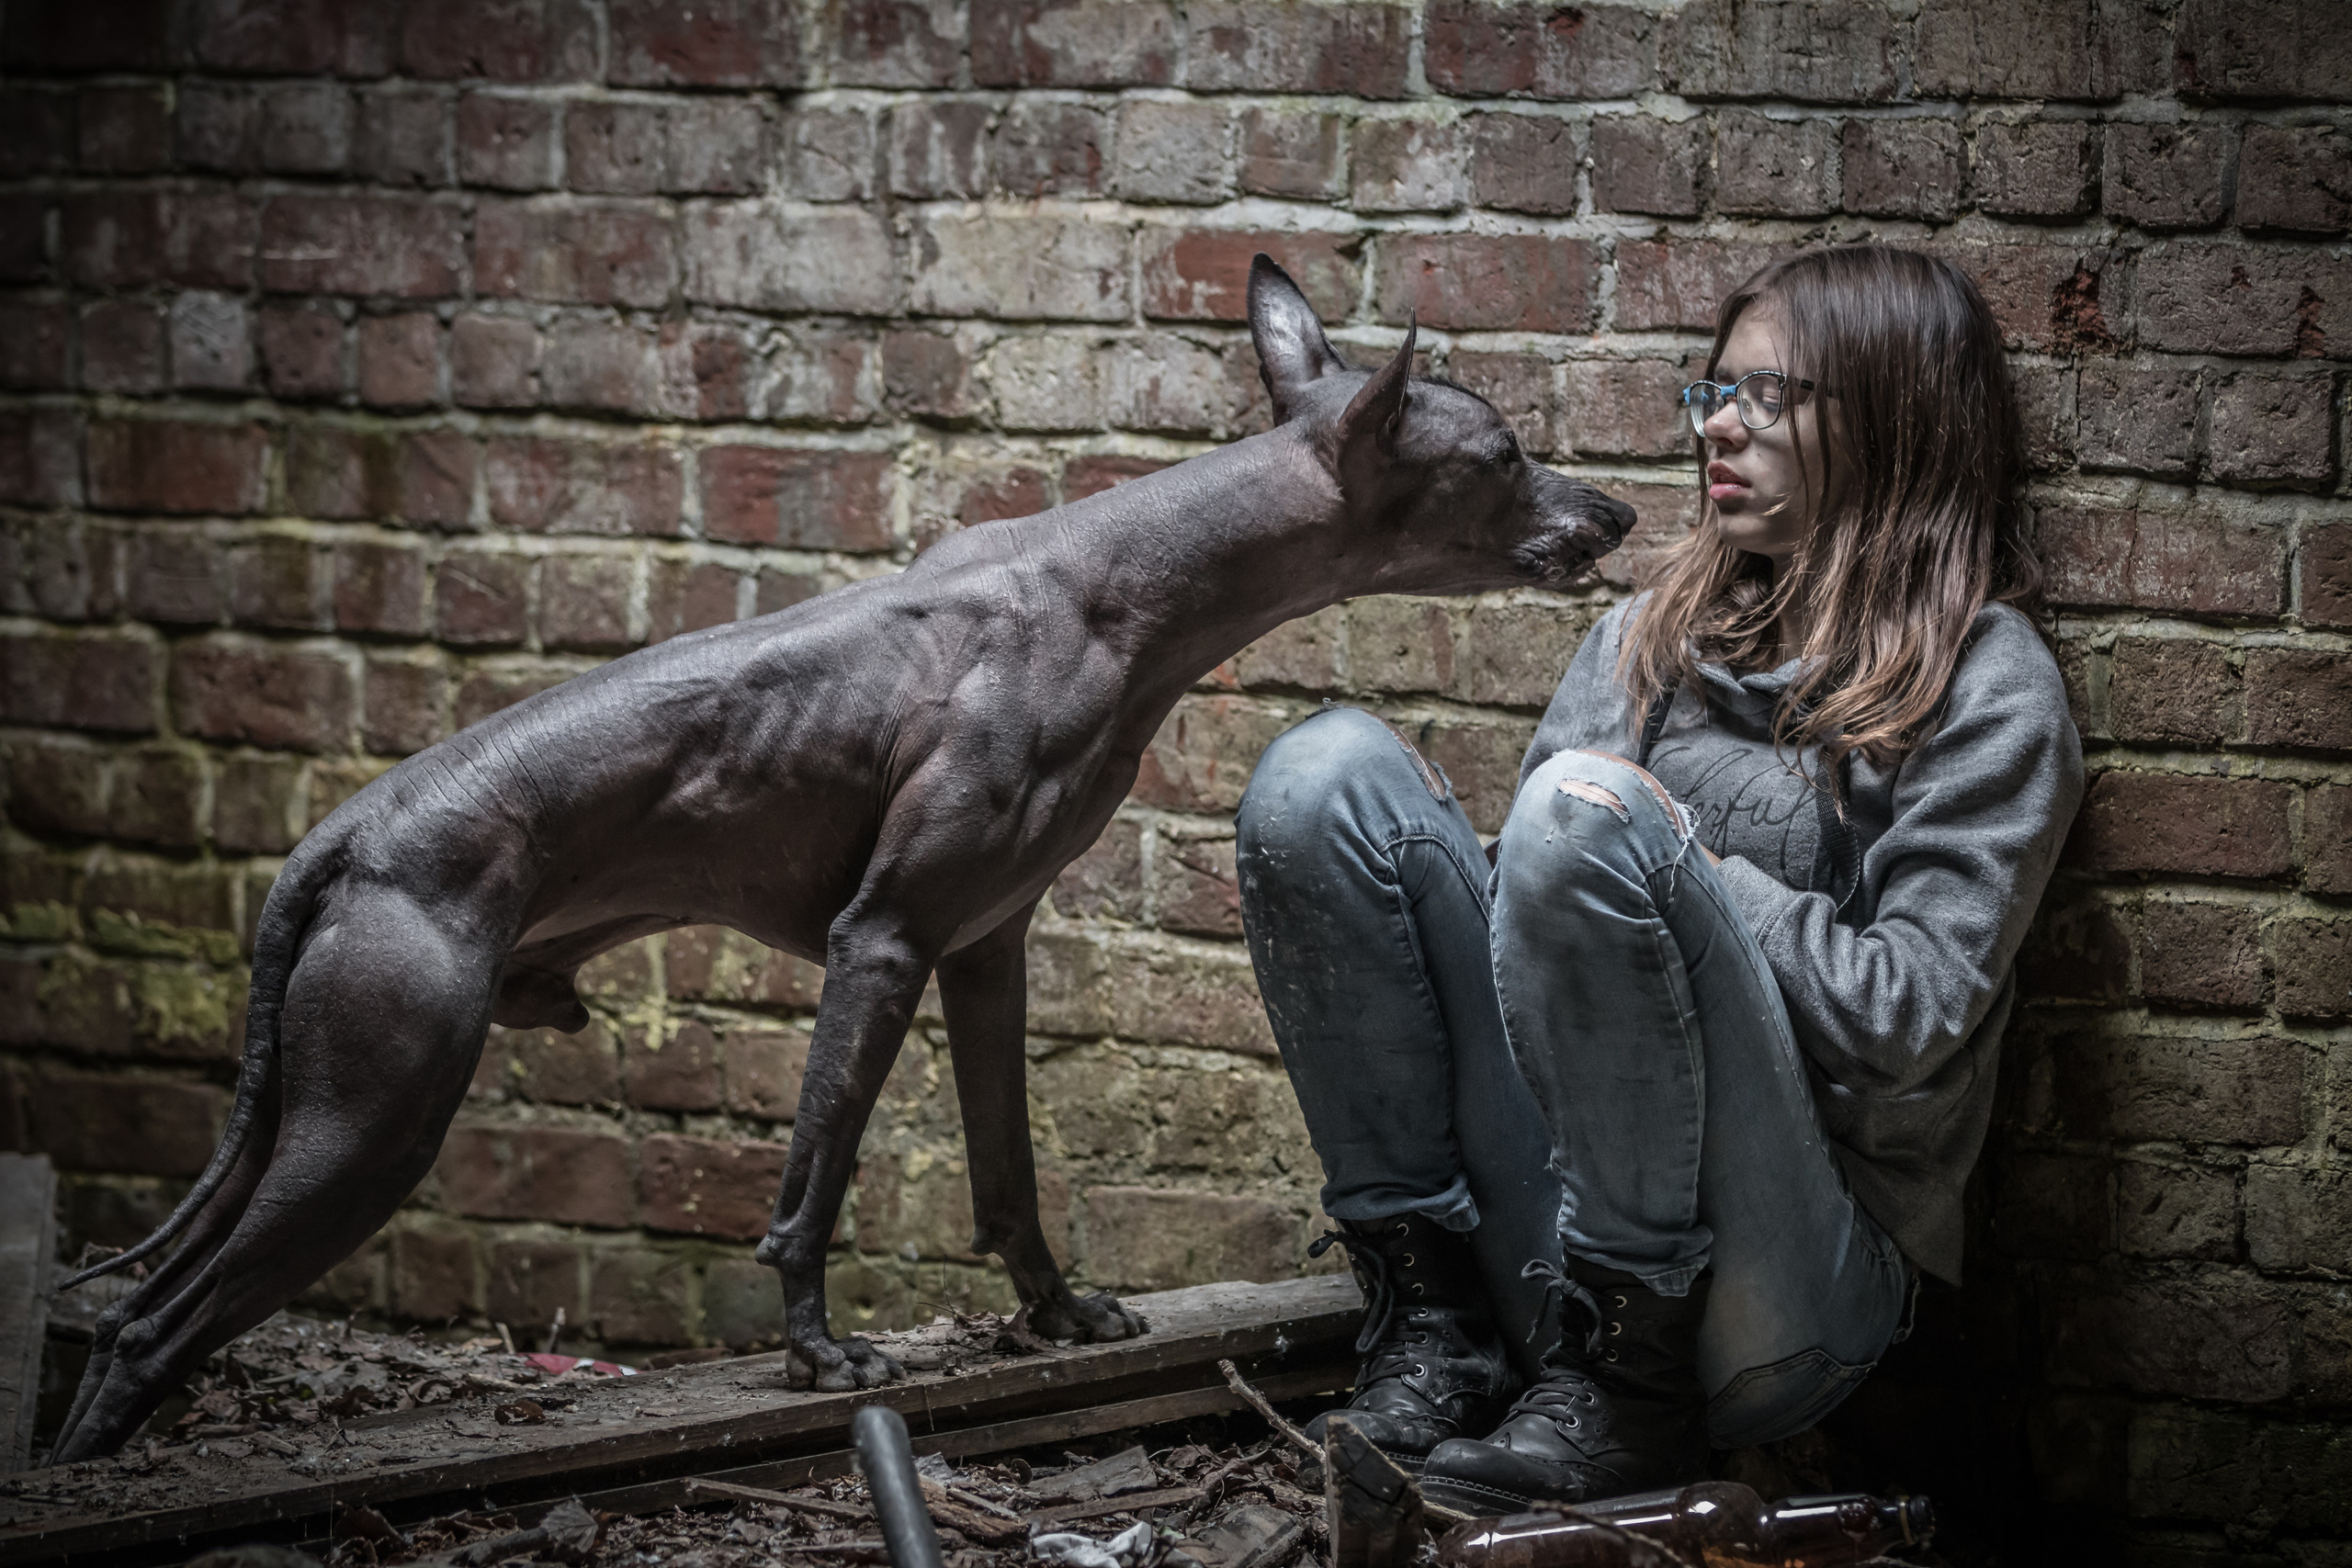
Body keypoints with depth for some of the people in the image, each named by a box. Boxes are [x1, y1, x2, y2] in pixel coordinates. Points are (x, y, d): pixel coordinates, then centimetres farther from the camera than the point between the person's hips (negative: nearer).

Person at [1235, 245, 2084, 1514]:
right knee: (1329, 768, -10)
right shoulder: (1654, 634, 20)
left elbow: (1913, 1020, -10)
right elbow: (1532, 906, 15)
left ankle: (1634, 1381, -21)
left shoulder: (1987, 685, 1)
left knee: (1590, 814, -29)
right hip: (1551, 1234, 6)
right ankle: (1432, 1320, -12)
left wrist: (1681, 862, -9)